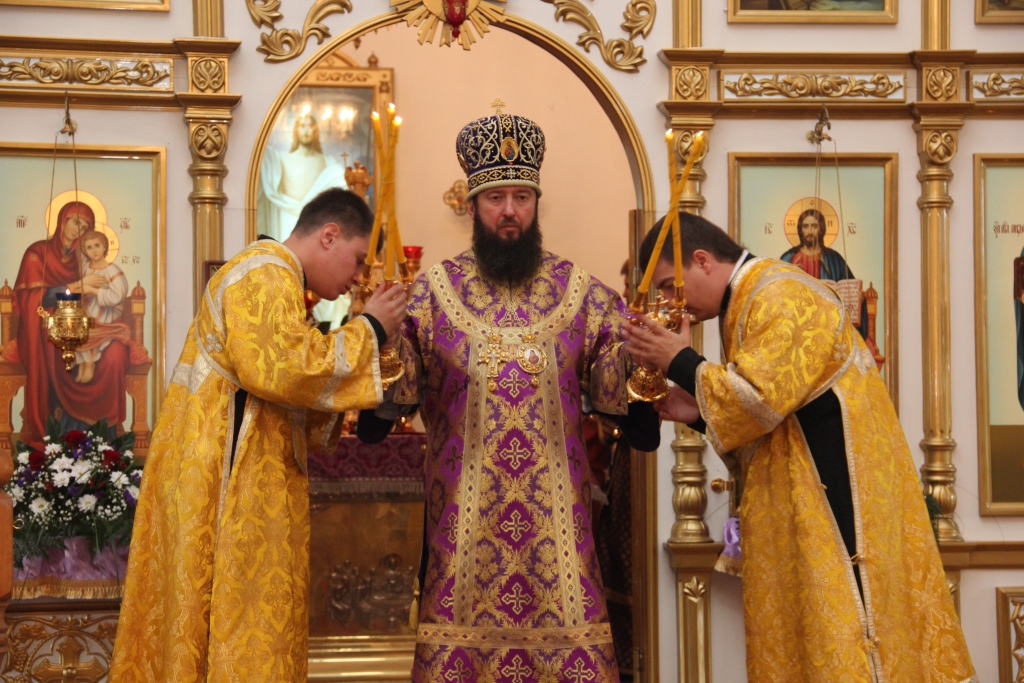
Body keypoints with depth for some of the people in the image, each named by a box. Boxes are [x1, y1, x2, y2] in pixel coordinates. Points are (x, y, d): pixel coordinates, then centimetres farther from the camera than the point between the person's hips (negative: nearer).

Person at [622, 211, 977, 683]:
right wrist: (697, 412, 2)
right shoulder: (746, 304, 16)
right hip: (797, 498, 10)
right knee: (798, 631, 10)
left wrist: (679, 361, -14)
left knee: (837, 628, -6)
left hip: (834, 486, -10)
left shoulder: (781, 297, -15)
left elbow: (760, 397, -25)